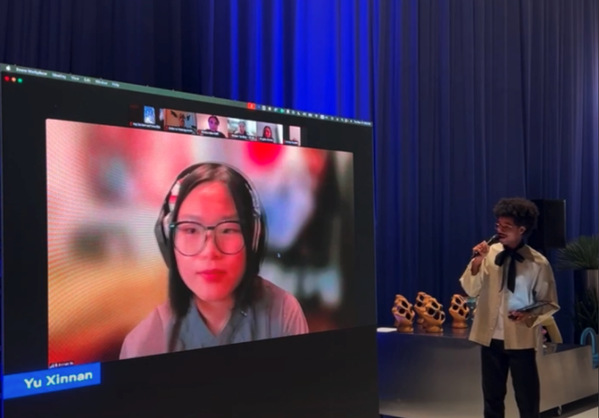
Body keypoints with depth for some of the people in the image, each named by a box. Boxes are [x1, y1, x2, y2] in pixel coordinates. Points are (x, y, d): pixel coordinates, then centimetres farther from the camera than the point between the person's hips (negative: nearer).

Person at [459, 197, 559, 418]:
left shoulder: (538, 263, -8)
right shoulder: (489, 253, -2)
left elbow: (550, 304, 0)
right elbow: (471, 290, -4)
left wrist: (530, 316, -19)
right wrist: (477, 263, -18)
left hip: (521, 339, -3)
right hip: (490, 336, 3)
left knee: (527, 398, 6)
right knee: (492, 396, 15)